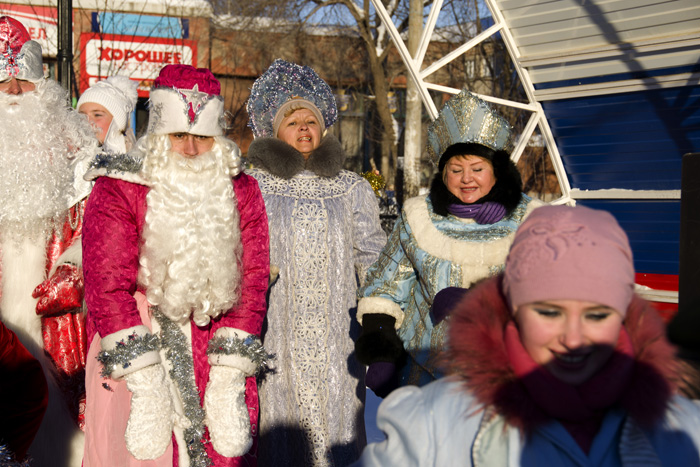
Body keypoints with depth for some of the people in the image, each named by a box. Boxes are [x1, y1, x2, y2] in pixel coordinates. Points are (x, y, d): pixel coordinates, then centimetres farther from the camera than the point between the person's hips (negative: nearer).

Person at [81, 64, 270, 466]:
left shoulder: (241, 191, 2)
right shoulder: (117, 189, -7)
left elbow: (251, 281, 0)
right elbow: (108, 286, -12)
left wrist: (230, 381, -6)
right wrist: (145, 386, -18)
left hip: (216, 353, 3)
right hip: (134, 350, -2)